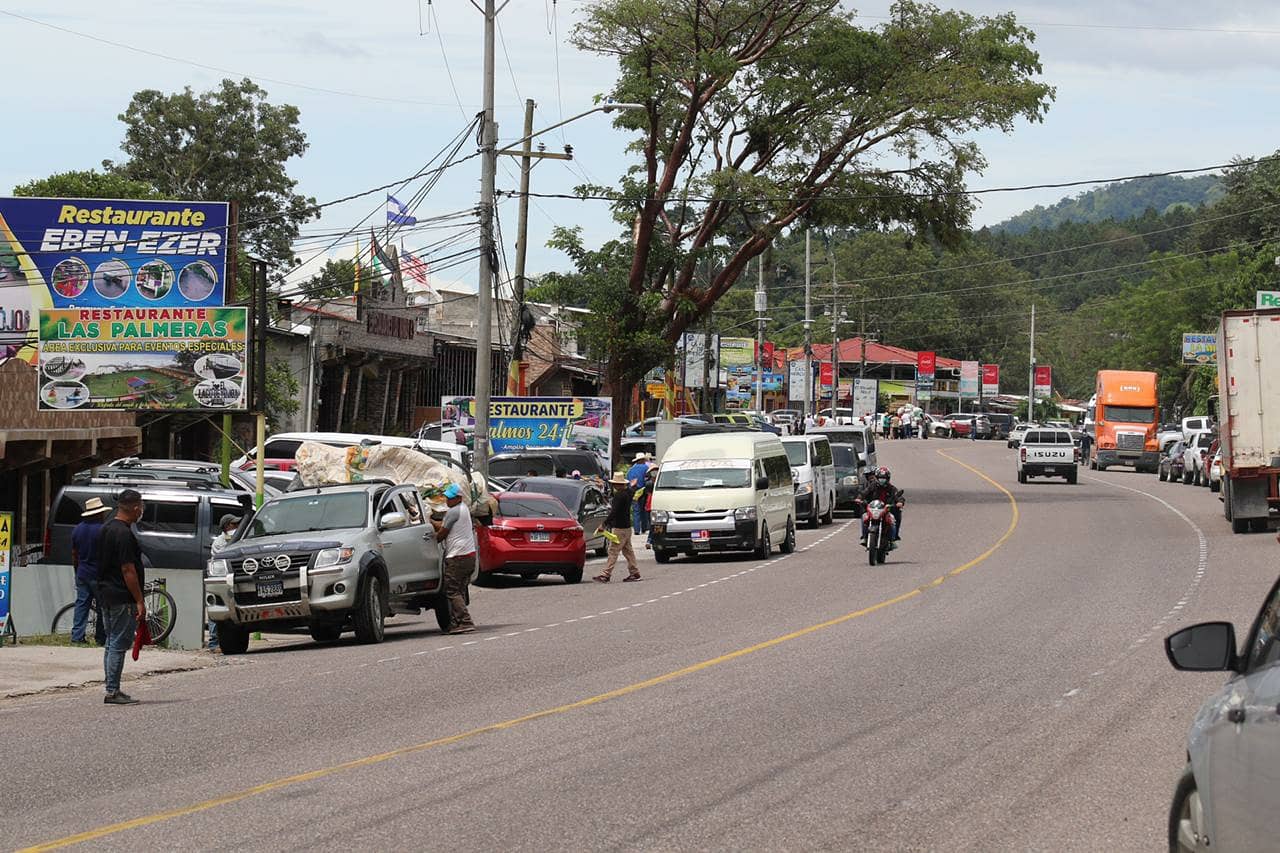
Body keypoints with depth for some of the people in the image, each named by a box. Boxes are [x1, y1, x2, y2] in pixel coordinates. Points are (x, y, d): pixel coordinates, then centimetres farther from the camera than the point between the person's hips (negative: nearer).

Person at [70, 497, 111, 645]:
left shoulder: (77, 529, 8)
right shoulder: (102, 530, -13)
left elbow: (74, 555, 15)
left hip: (82, 573, 6)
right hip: (99, 575, -6)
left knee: (81, 604, 7)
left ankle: (77, 636, 1)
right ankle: (100, 637, 5)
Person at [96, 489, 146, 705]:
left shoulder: (106, 529, 12)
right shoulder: (124, 534, -18)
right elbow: (128, 570, -20)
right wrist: (140, 601, -17)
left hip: (106, 595, 10)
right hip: (122, 598, -10)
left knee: (111, 644, 13)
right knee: (118, 645, -6)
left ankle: (112, 689, 17)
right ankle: (112, 692, -6)